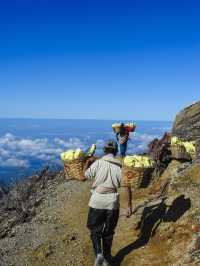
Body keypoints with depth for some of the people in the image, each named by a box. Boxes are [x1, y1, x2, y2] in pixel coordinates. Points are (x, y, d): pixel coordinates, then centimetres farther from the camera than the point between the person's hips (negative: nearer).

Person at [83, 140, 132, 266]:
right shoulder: (120, 166, 0)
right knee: (108, 232, 19)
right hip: (113, 203, 2)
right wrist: (129, 206, 4)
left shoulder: (98, 163, -6)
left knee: (95, 230, 15)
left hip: (97, 201, -2)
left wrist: (87, 163, 24)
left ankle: (98, 254, -4)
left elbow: (86, 175, 6)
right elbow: (127, 186, -3)